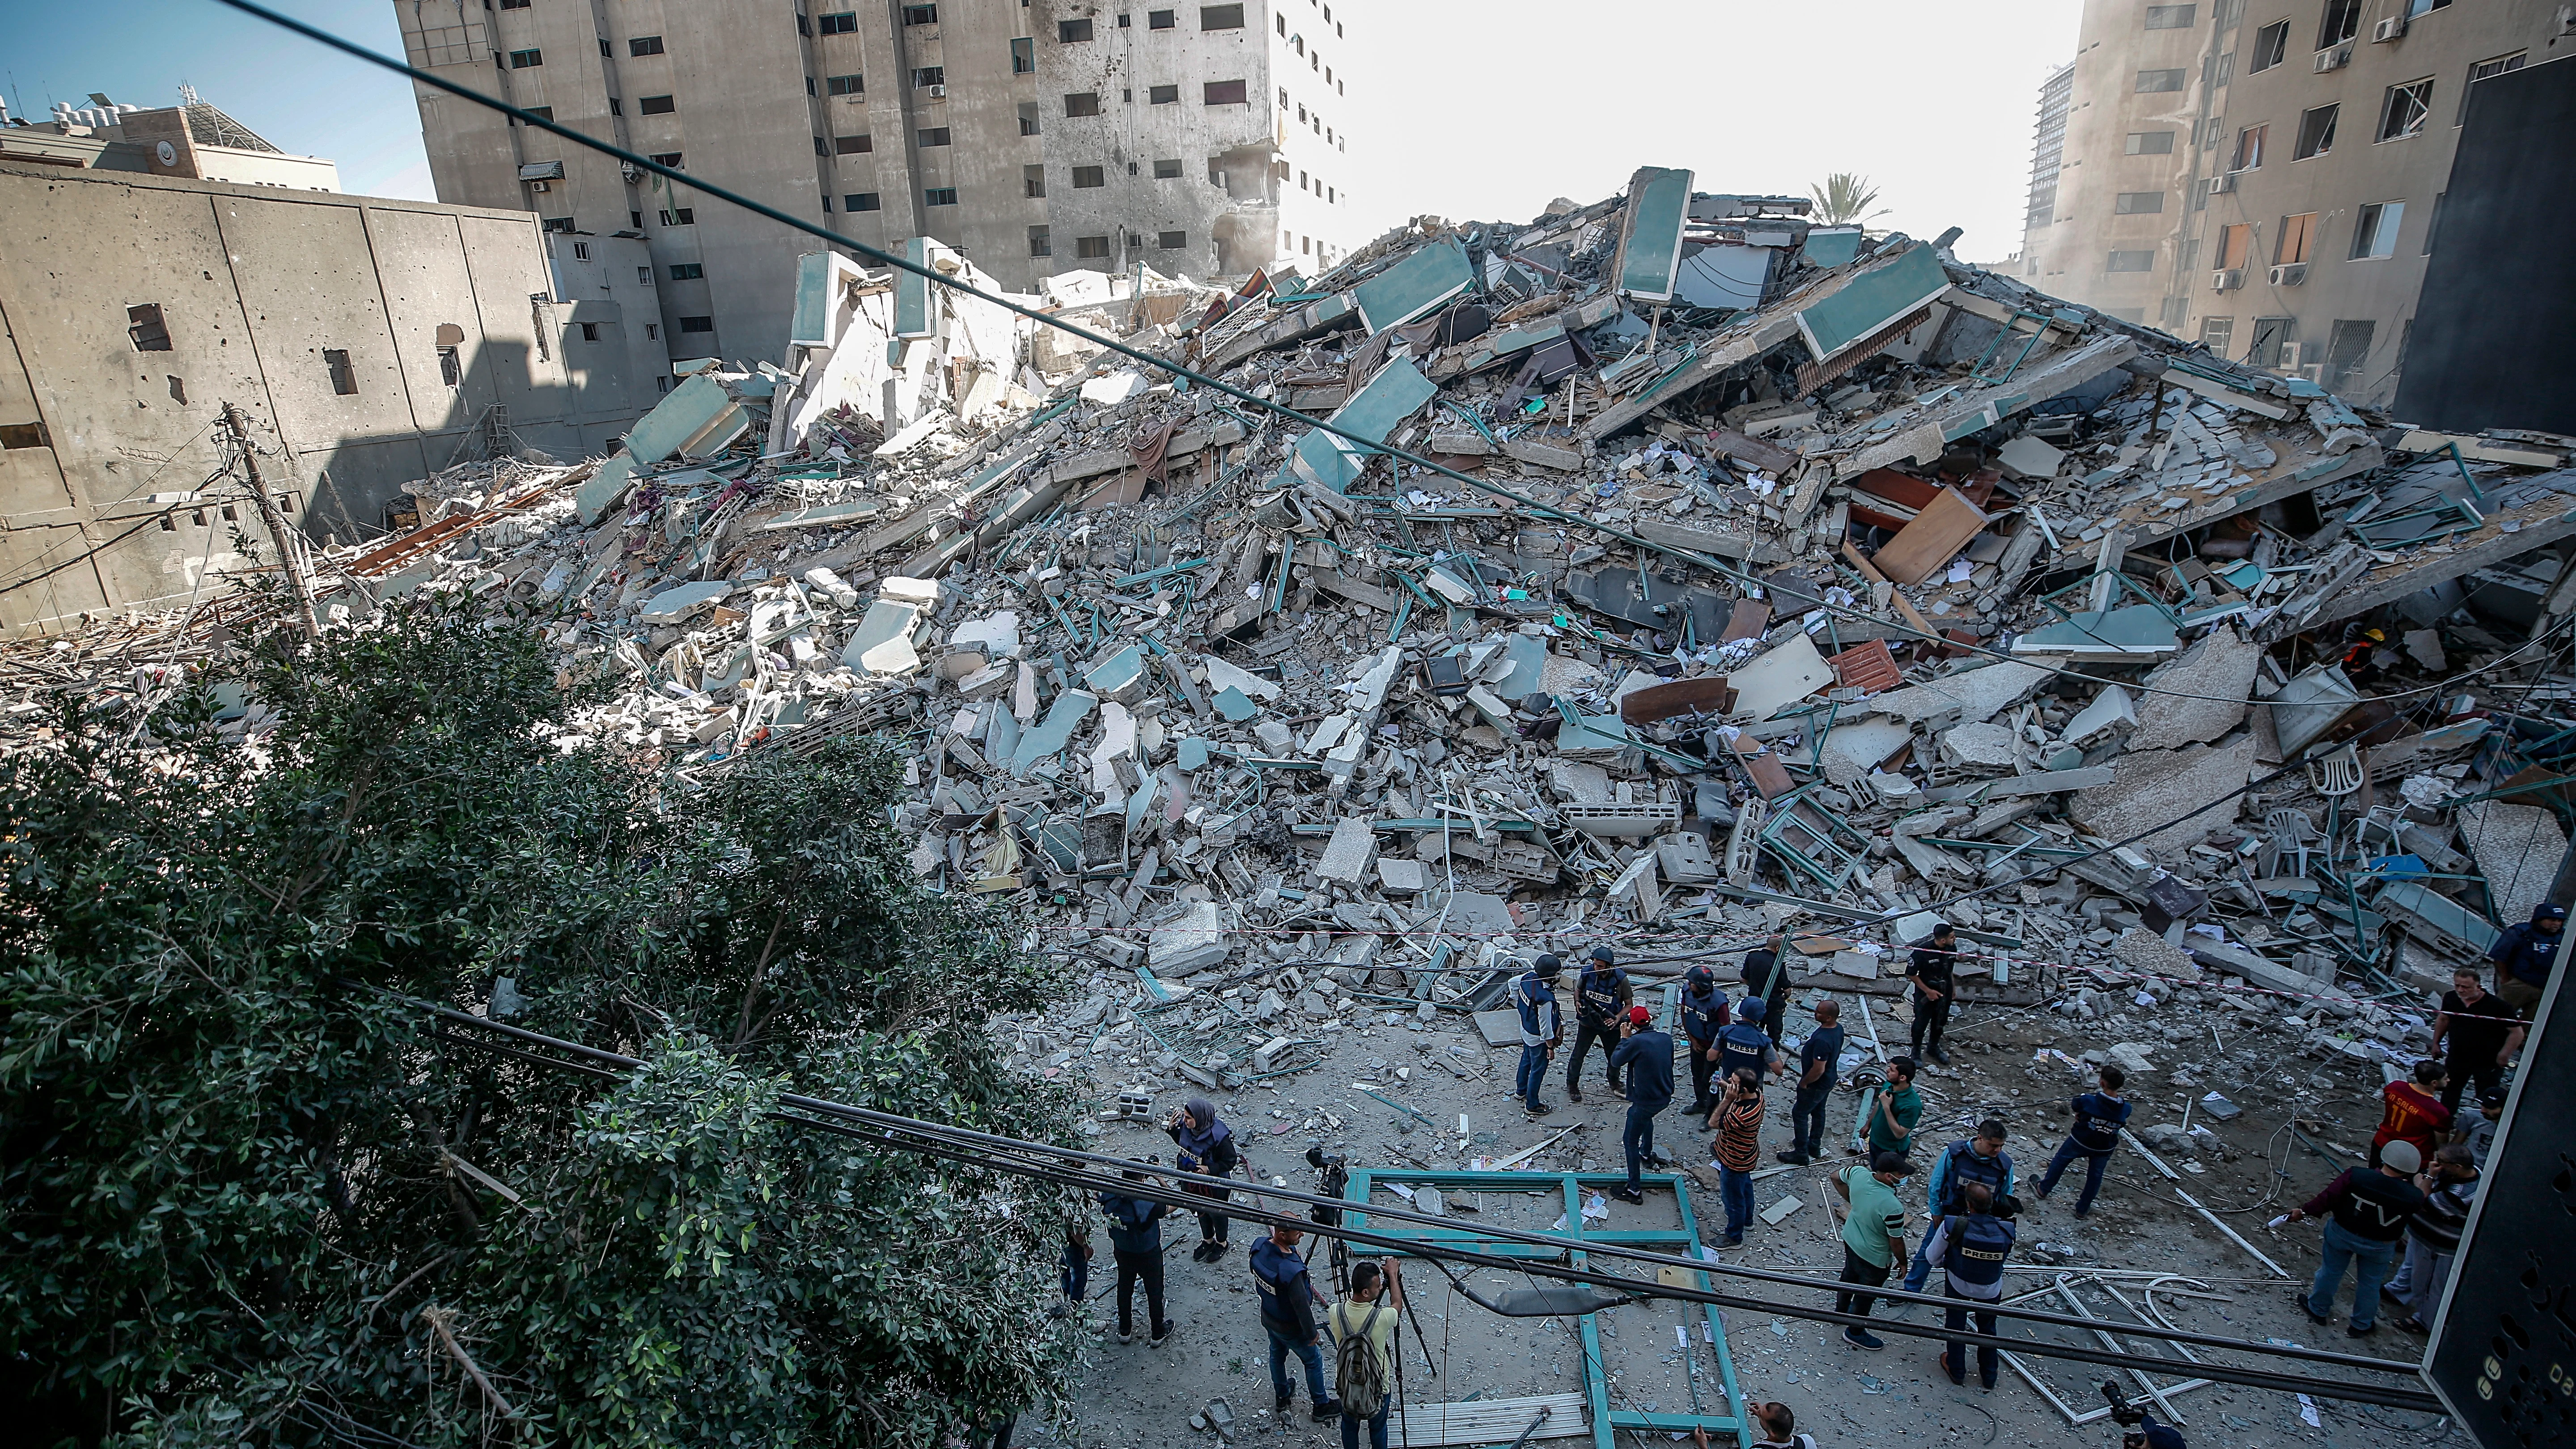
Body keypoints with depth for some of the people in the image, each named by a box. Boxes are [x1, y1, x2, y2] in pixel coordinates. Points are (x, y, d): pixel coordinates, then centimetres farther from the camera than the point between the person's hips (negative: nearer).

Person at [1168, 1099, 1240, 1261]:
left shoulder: (1219, 1136, -36)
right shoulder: (1186, 1126, -19)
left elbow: (1230, 1161, -23)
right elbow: (1181, 1141, 5)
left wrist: (1209, 1169, -33)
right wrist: (1172, 1128, -12)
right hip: (1192, 1179, 6)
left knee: (1216, 1213, 21)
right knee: (1201, 1211, 28)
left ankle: (1222, 1243, 49)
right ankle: (1208, 1240, 55)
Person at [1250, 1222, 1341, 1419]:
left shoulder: (1259, 1246, -19)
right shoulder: (1291, 1270, -43)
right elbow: (1301, 1305, -30)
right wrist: (1312, 1333, -12)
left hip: (1268, 1318, 6)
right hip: (1291, 1328, -6)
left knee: (1277, 1353, 30)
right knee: (1313, 1360, 19)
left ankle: (1282, 1396, 52)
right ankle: (1322, 1406, 38)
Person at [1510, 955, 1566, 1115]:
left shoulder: (1528, 977, -18)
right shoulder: (1545, 999, -39)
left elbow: (1513, 983, 5)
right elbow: (1545, 1026, -27)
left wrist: (1518, 1004, 17)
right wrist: (1551, 1046, -12)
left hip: (1525, 1029, 8)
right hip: (1537, 1038, -8)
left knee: (1526, 1060, 29)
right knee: (1538, 1070, 13)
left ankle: (1521, 1091, 51)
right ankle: (1532, 1104, 31)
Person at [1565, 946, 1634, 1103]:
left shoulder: (1620, 979, -22)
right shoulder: (1588, 972, -18)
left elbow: (1629, 1004, -10)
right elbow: (1578, 990, 2)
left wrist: (1618, 1018, -26)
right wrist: (1578, 1002, -17)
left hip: (1610, 1025, 0)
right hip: (1587, 1021, 0)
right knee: (1579, 1053, 6)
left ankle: (1614, 1083, 46)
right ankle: (1572, 1085, 26)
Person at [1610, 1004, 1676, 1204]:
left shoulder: (1636, 1042, -23)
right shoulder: (1666, 1038, -3)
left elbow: (1616, 1062, -9)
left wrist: (1624, 1039, -2)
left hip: (1646, 1100, -8)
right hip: (1665, 1096, 8)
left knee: (1630, 1141, 4)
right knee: (1645, 1115, 38)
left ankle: (1635, 1190, 6)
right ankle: (1646, 1152, 59)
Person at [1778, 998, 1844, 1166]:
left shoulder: (1822, 1040, -38)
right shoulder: (1838, 1028, -9)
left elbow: (1818, 1070, -32)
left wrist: (1804, 1083, -15)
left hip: (1817, 1084, -9)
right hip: (1829, 1079, 9)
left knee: (1799, 1114, 7)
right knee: (1818, 1112, 25)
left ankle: (1801, 1155, 18)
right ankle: (1815, 1147, 43)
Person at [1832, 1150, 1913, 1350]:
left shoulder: (1858, 1173, -22)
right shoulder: (1893, 1207, -39)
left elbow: (1836, 1177, 2)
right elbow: (1896, 1243, -23)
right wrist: (1903, 1262, -3)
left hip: (1850, 1240, 6)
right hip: (1874, 1257, -6)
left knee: (1849, 1276, 32)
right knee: (1866, 1294, 20)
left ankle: (1841, 1310, 57)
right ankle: (1855, 1333, 42)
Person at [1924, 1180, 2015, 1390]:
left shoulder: (1952, 1226, -35)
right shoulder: (2006, 1231, -29)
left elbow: (1932, 1257, -20)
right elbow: (2007, 1256, -6)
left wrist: (1945, 1264, 3)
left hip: (1958, 1286, -2)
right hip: (1991, 1291, 2)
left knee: (1955, 1326, 24)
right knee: (1988, 1329, 28)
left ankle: (1956, 1370, 44)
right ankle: (1989, 1375, 47)